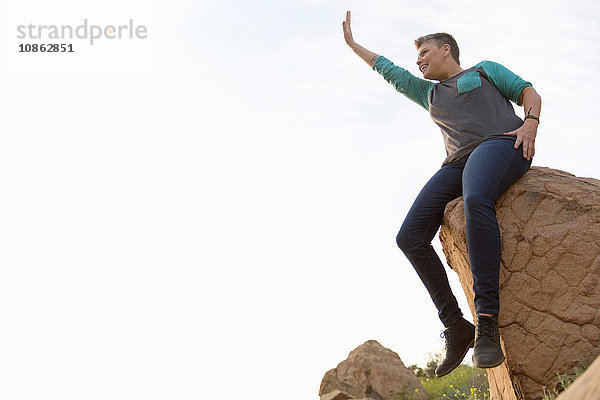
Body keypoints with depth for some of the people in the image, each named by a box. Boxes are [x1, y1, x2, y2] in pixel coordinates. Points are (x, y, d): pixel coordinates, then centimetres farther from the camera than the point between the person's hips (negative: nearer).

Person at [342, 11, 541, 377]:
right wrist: (353, 44, 50)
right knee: (409, 237, -17)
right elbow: (390, 71, 45)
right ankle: (456, 326, -18)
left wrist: (530, 123, -5)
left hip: (498, 143, -6)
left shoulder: (484, 70, 25)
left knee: (476, 199, -41)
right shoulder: (430, 93, 38)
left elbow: (529, 92, 16)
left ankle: (487, 320, -46)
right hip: (457, 163, 6)